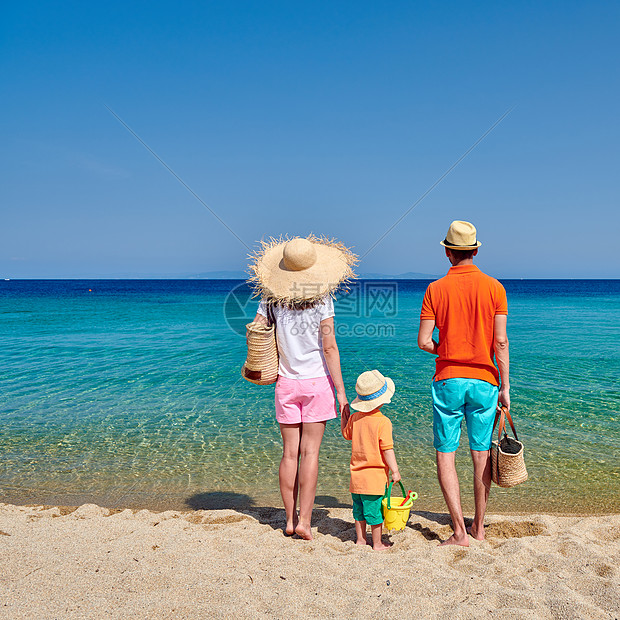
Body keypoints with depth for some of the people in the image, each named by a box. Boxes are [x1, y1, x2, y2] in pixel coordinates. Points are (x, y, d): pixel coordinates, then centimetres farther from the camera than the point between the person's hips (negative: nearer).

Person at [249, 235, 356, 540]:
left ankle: (290, 519, 18)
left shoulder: (271, 297, -1)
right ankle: (304, 520, 3)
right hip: (316, 381, -2)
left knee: (290, 452, 10)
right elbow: (329, 347, -11)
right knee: (310, 452, 2)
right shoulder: (321, 298, -9)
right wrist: (340, 389, -6)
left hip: (285, 383, 2)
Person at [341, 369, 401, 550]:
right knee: (375, 511, 5)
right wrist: (395, 471, -10)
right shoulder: (383, 422, -16)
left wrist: (343, 418, 34)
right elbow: (387, 449, -17)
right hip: (375, 476, -6)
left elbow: (346, 434, 20)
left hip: (357, 475, 6)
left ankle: (360, 539, 28)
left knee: (359, 509, 18)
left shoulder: (355, 418, 1)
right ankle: (377, 543, 14)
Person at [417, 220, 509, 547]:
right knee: (482, 454, 13)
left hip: (447, 380, -2)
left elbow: (423, 341, -7)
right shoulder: (494, 287, -2)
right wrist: (505, 386, 1)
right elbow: (500, 342, -5)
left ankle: (459, 531, 1)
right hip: (483, 380, 2)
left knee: (445, 455, 5)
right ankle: (479, 526, 24)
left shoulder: (435, 289, -4)